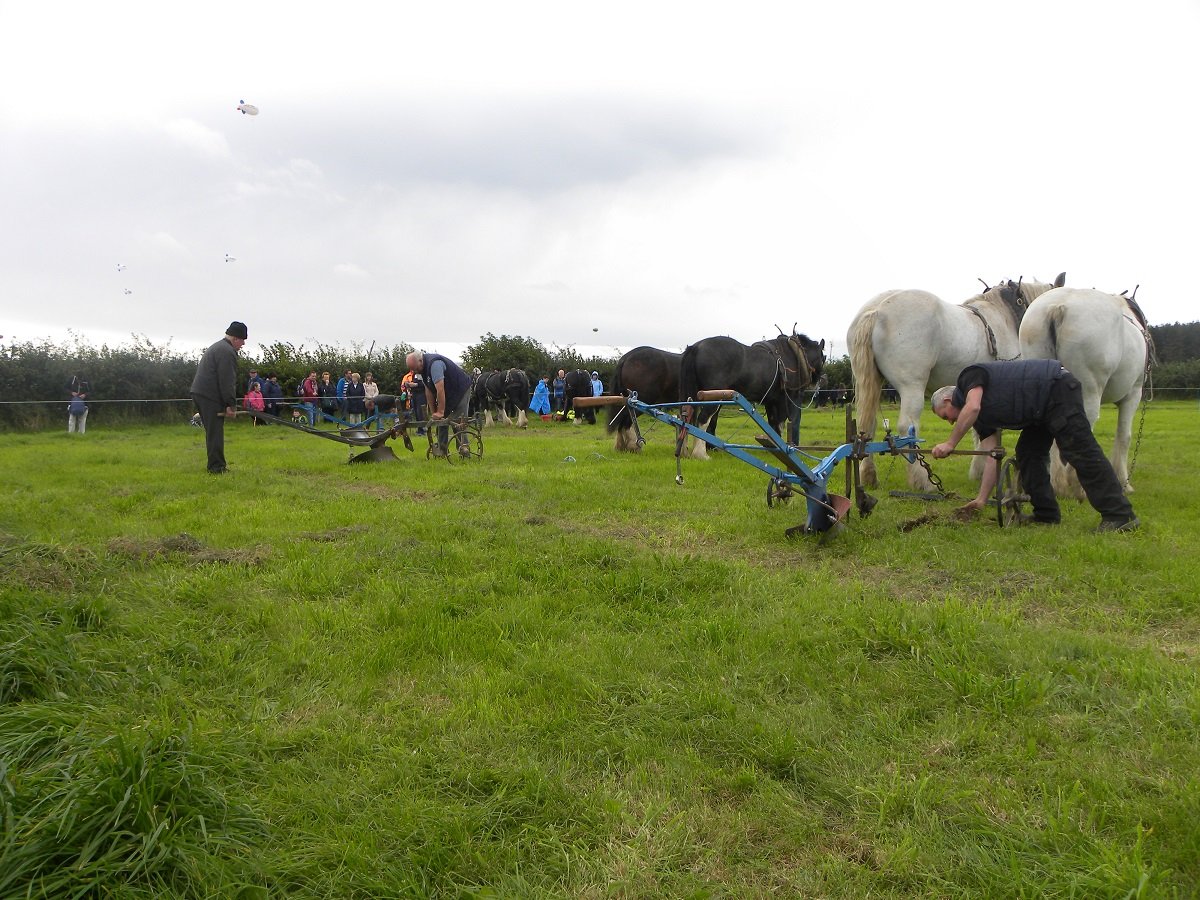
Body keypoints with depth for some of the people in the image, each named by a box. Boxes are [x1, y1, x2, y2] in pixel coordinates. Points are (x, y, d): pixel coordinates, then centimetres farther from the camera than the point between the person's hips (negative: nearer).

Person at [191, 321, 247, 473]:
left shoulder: (217, 347, 23)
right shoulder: (227, 352, -13)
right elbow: (227, 381, -18)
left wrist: (228, 402, 23)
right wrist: (230, 404, -16)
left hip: (200, 392, 10)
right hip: (211, 396, -10)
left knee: (213, 431, 14)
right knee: (215, 432, -7)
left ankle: (215, 465, 18)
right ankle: (217, 466, -6)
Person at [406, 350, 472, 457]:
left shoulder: (434, 364, -31)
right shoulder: (424, 367, -1)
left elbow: (440, 389, -34)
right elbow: (429, 391, 1)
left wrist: (440, 412, -33)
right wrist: (432, 413, -1)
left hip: (462, 390, -9)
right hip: (448, 394, 9)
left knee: (459, 419, -17)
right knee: (441, 420, 5)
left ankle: (464, 446, -18)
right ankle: (442, 449, 8)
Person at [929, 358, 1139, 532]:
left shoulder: (969, 377, -2)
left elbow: (972, 408, -25)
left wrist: (950, 443, -19)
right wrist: (981, 500, 10)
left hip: (1058, 387, -10)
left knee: (1080, 452, -14)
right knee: (1027, 453, 11)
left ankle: (1120, 515, -15)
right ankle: (1046, 515, 14)